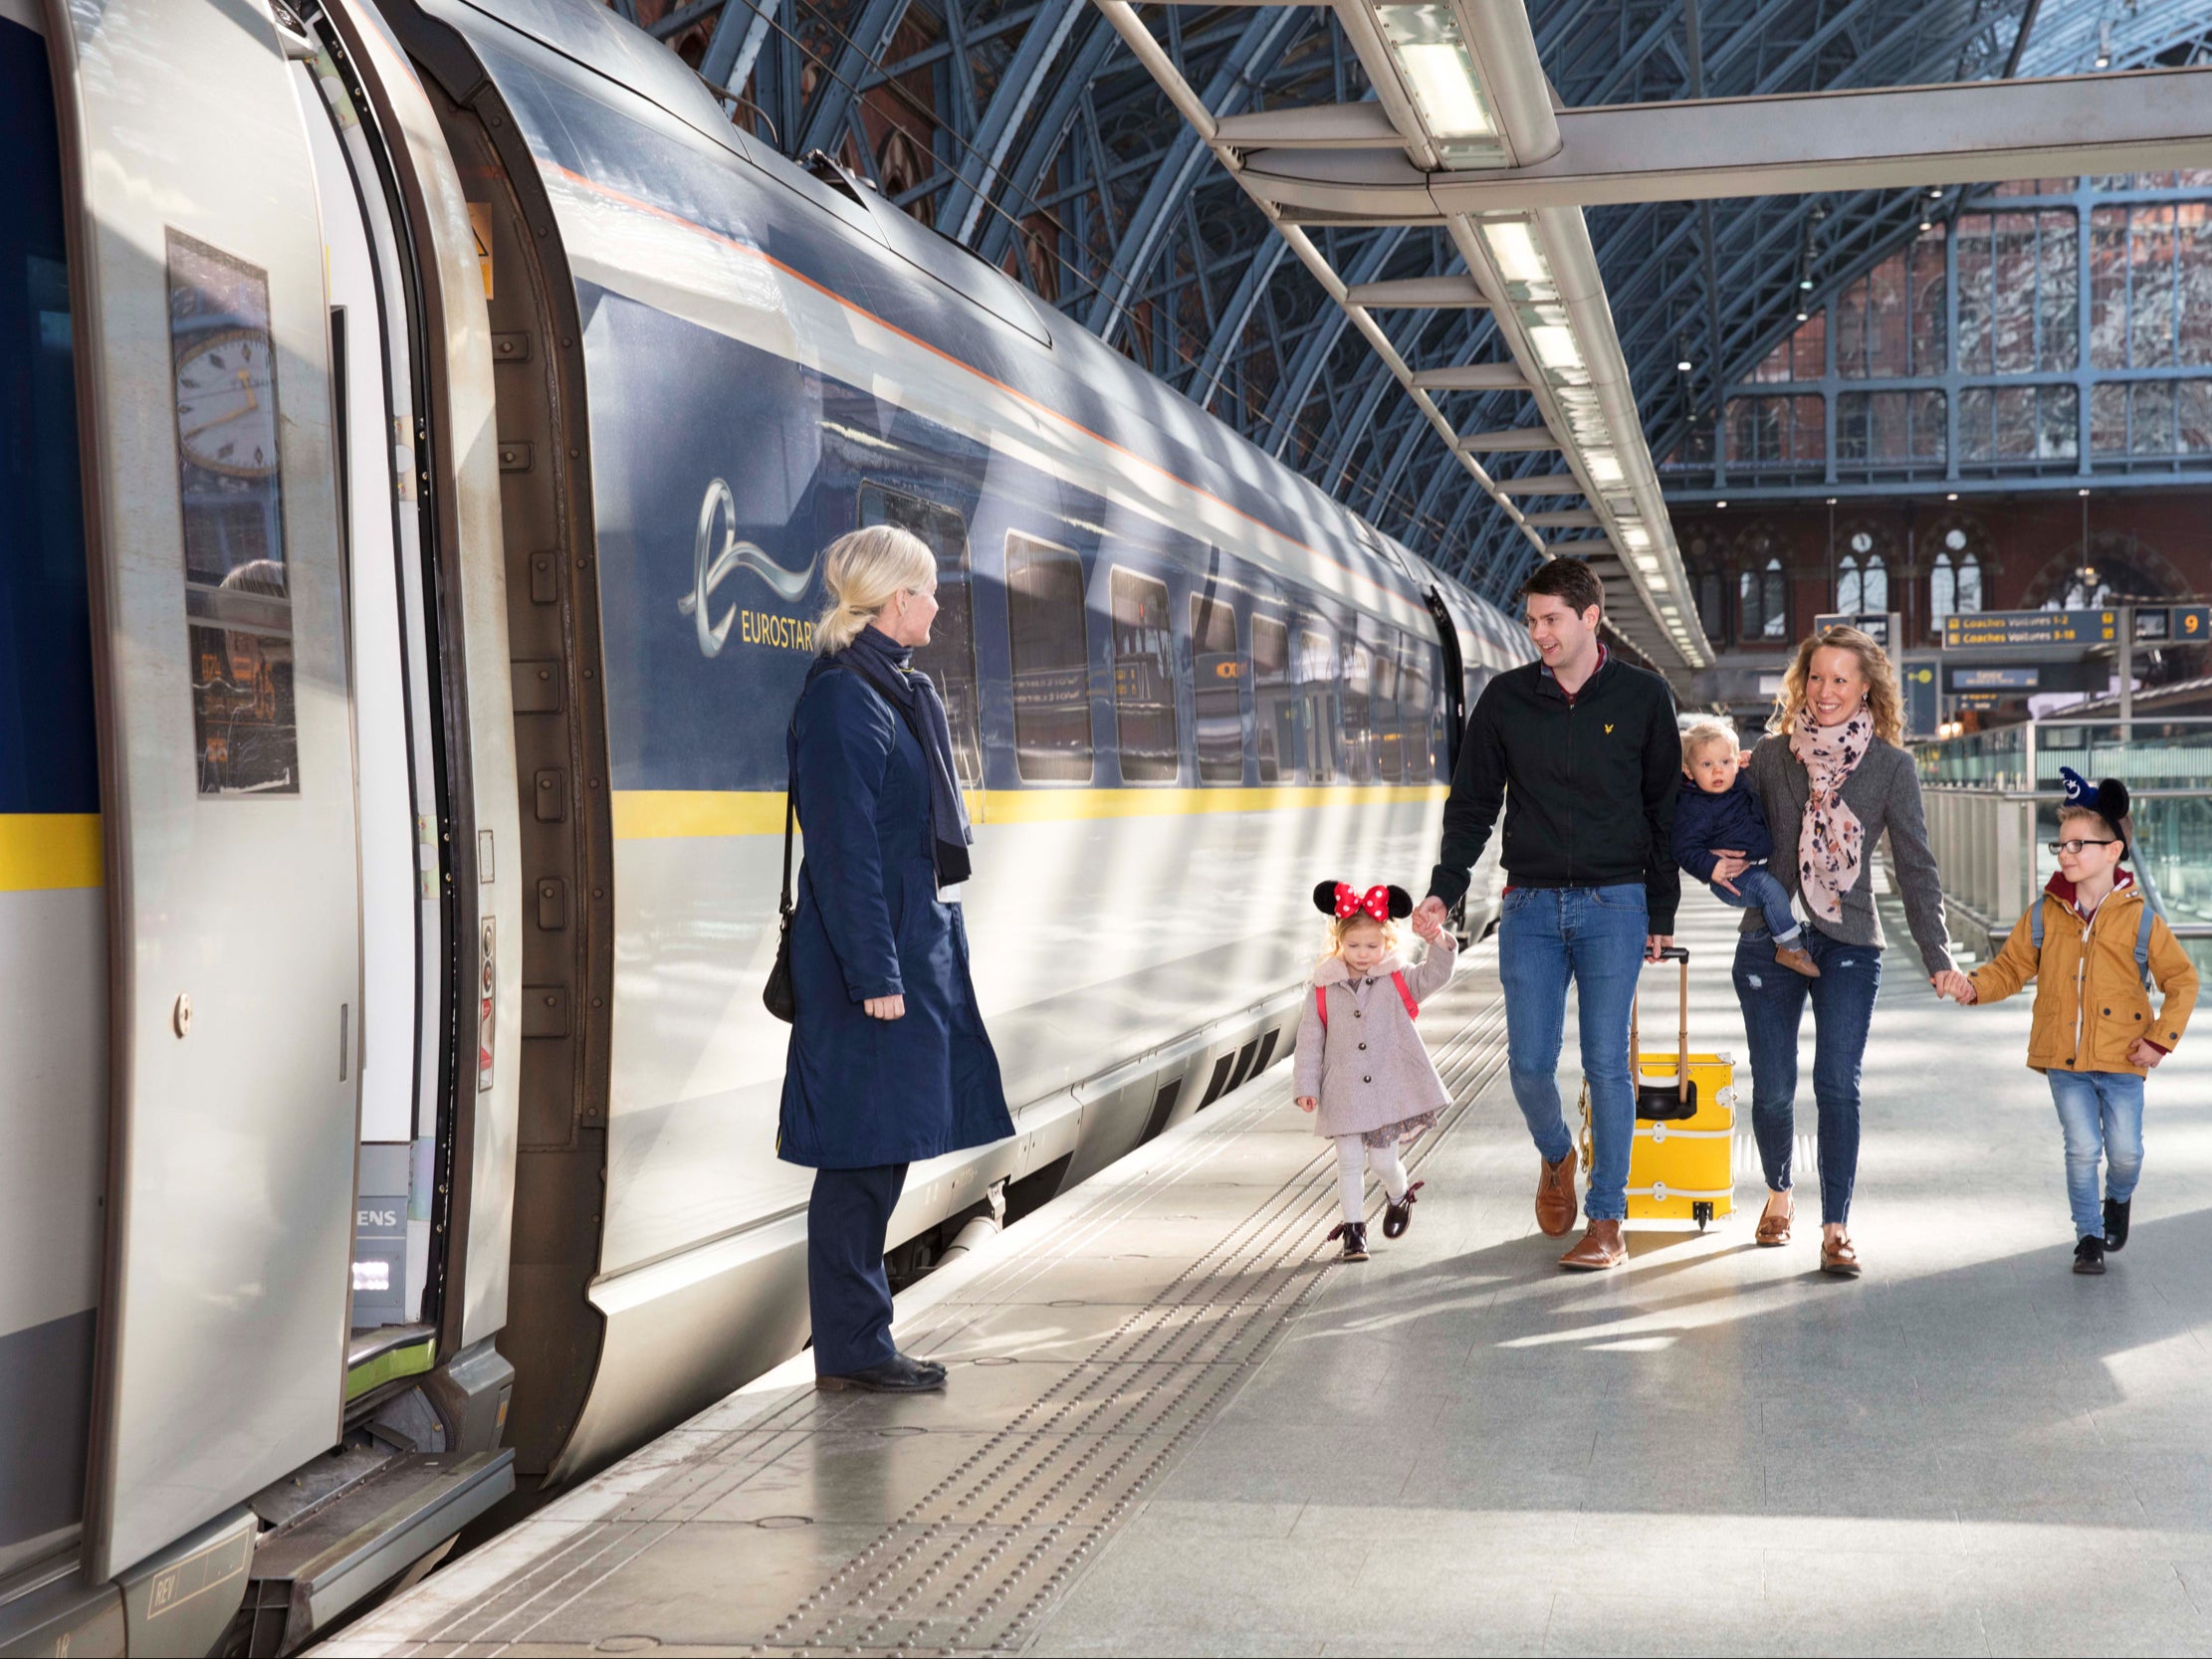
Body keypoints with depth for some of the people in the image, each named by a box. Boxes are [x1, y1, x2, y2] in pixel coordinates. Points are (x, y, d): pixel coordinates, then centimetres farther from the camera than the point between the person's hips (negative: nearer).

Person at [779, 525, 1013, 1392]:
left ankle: (860, 1339, 19)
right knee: (862, 1154, -3)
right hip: (872, 956, -10)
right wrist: (874, 973, -20)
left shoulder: (899, 691, 15)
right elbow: (843, 848, -18)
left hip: (915, 942, 10)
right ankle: (850, 1347, 6)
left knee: (885, 1147, 12)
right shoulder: (841, 699, -14)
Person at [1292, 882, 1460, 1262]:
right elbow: (1310, 1040, 3)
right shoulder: (1324, 988, 0)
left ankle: (1400, 1197, 34)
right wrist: (1306, 1085, -1)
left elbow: (1436, 974, -15)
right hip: (1343, 1093, 1)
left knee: (1382, 1159, 1)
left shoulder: (1399, 981, 1)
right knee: (1349, 1161, 1)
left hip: (1389, 1088, -1)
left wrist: (1438, 941, -32)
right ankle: (1354, 1230, 12)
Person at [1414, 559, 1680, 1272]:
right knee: (1529, 1064, -1)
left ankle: (1607, 1222, 5)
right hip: (1530, 906, 2)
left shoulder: (1644, 697, 2)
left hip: (1615, 905, -2)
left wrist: (1661, 913, 4)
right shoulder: (1505, 699, 5)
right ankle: (1557, 1158, 30)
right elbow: (1471, 805, 9)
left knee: (1606, 1064, -3)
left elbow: (1666, 808, 7)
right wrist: (1444, 890, -4)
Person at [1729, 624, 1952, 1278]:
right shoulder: (1771, 754, 5)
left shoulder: (1891, 766, 1)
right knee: (1772, 1087, 3)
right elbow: (1743, 837, 17)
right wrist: (1720, 867, -6)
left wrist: (1936, 957, -5)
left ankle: (1836, 1229, -3)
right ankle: (1779, 1193, 29)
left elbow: (1916, 867, 1)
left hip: (1849, 943, -1)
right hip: (1769, 937, 2)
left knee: (1837, 1085, -11)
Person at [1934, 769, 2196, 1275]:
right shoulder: (2044, 915, 1)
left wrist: (2161, 1037, -8)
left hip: (2122, 1060, -1)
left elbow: (2182, 979, 0)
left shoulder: (2139, 917, -5)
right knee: (2081, 1149, 0)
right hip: (2064, 1059, 1)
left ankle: (2118, 1199, 37)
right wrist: (1971, 985, -13)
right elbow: (2010, 968, 7)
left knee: (2125, 1151, 3)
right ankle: (2089, 1236, 15)